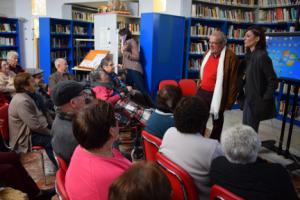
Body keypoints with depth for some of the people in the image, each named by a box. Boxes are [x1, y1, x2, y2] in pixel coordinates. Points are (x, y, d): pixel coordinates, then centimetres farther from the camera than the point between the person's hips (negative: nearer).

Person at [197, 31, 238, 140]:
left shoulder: (230, 57, -14)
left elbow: (233, 81, -14)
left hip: (217, 95, -6)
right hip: (202, 92, 7)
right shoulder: (208, 54, 8)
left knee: (217, 121, 12)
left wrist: (229, 101, -13)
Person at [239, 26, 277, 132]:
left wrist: (264, 100, -16)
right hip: (248, 99, 8)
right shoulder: (249, 55, 7)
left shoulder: (262, 56, -19)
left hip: (256, 101, -8)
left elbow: (273, 81, -19)